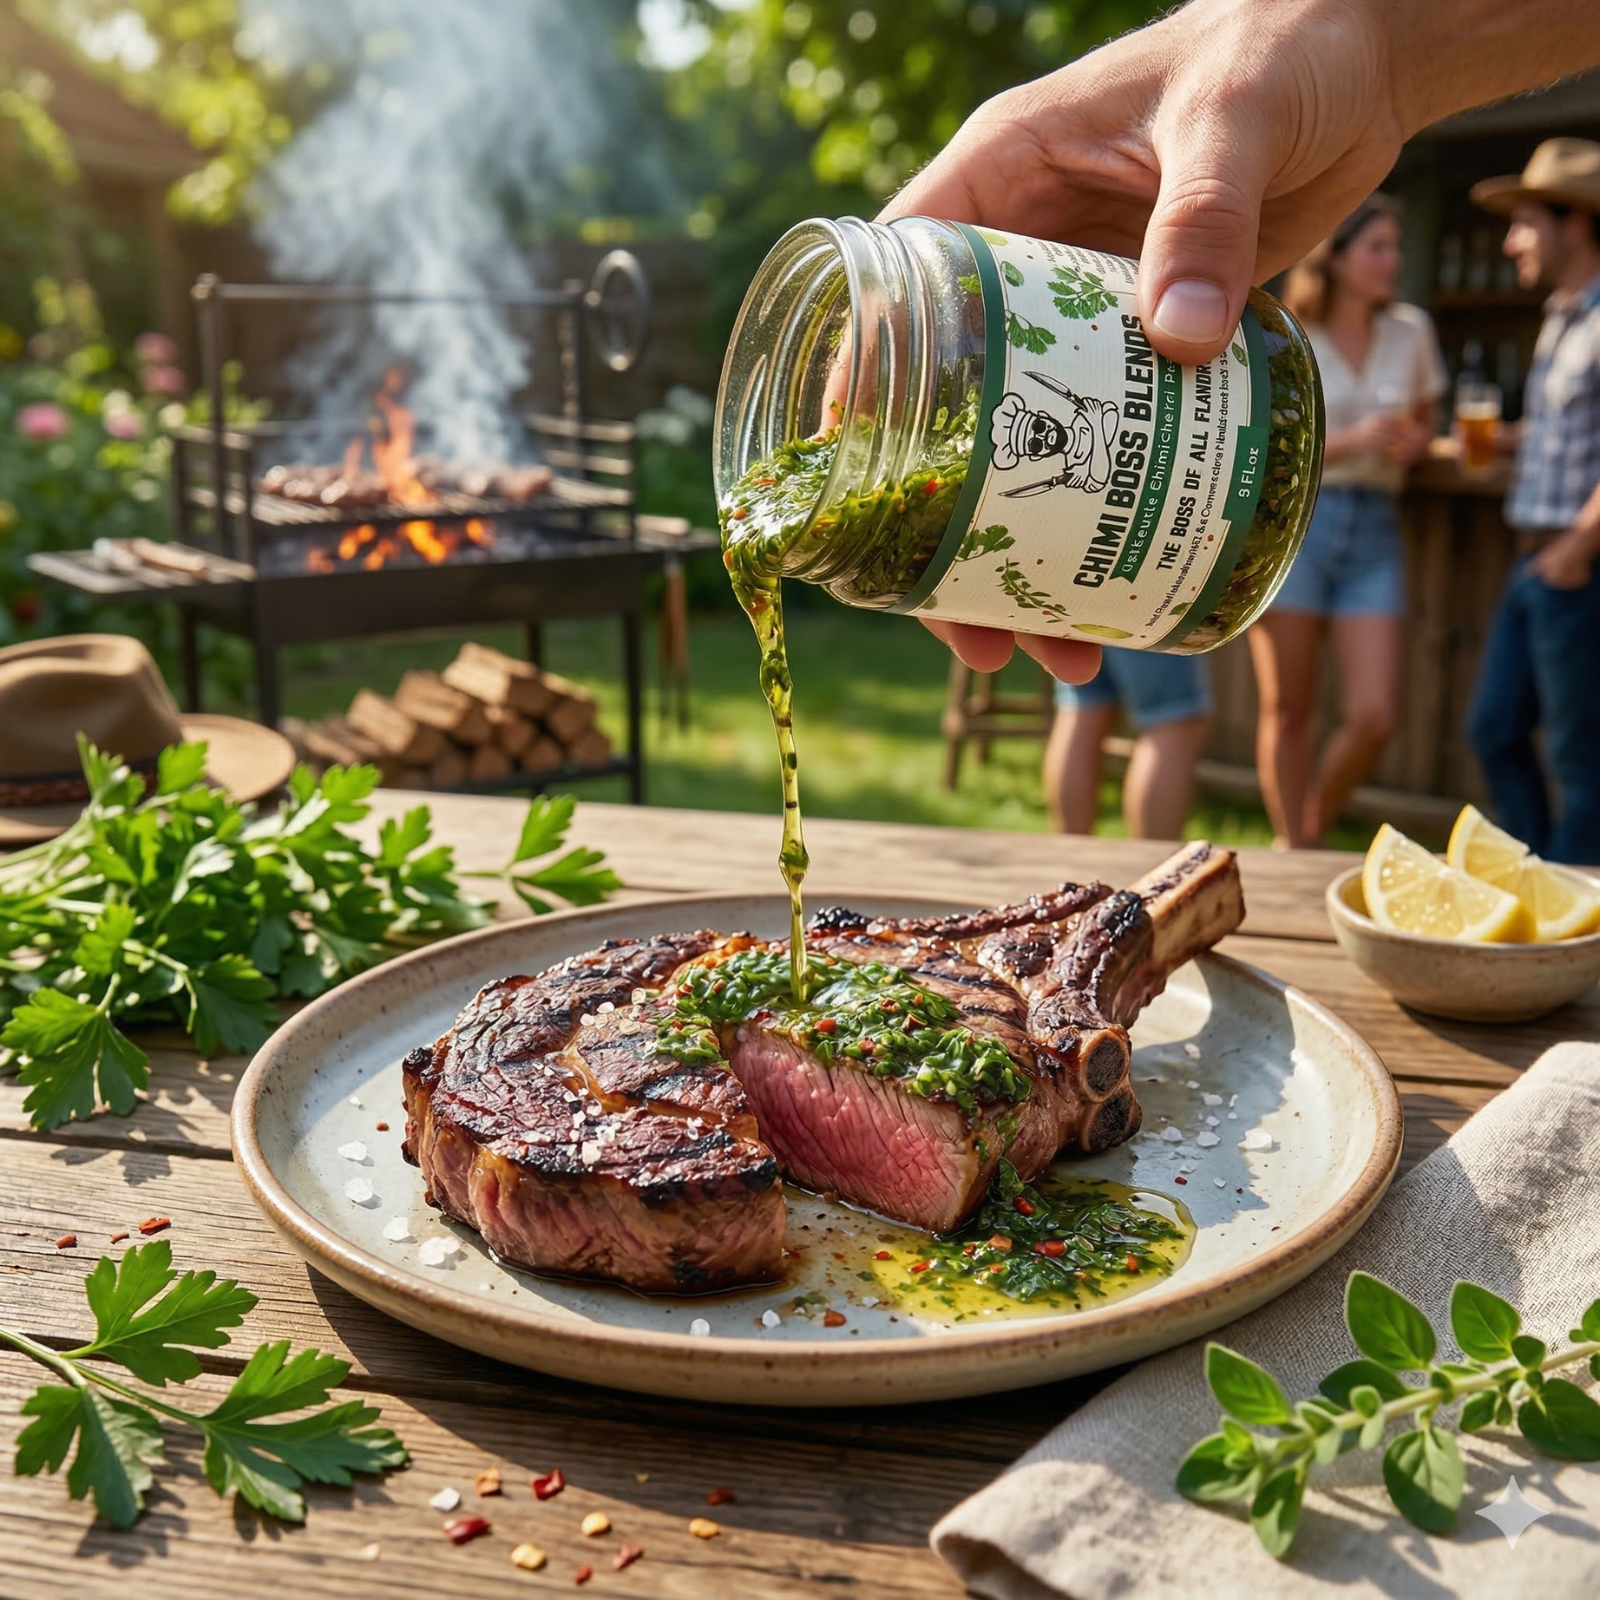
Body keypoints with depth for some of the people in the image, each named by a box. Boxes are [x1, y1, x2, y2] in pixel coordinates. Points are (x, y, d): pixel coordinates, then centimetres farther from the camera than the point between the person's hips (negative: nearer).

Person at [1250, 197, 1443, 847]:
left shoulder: (1411, 332, 11)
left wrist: (1412, 444, 0)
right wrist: (1352, 441, -15)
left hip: (1374, 531, 3)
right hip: (1292, 523, -3)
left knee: (1374, 718, -7)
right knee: (1287, 713, 2)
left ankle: (1310, 836, 18)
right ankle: (1294, 860, 17)